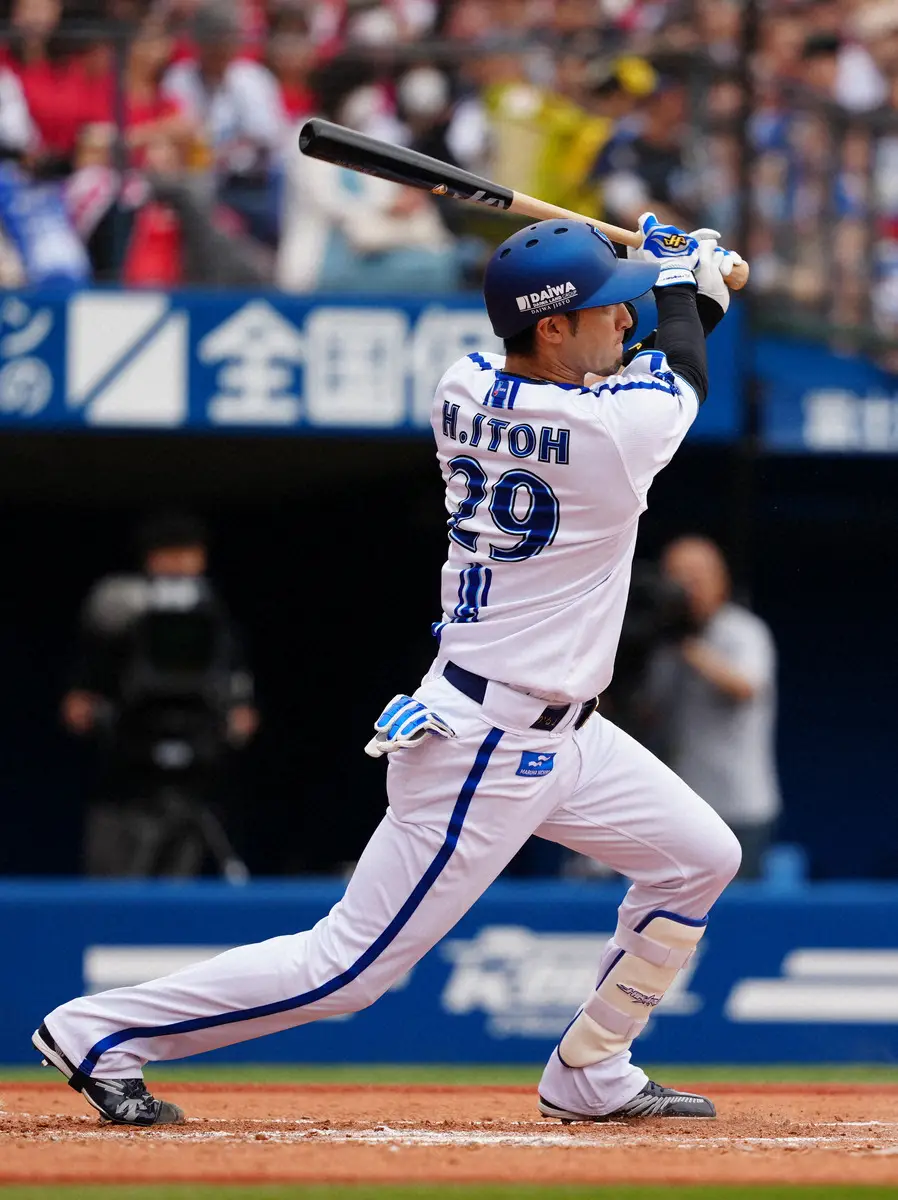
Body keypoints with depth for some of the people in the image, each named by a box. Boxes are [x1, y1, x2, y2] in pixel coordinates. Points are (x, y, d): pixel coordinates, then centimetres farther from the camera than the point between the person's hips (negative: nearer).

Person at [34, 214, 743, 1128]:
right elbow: (685, 375, 2)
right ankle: (101, 1033, 5)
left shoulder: (463, 391, -1)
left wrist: (684, 273, 22)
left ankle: (590, 1079, 27)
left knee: (701, 859, 18)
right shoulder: (622, 427, -22)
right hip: (487, 750, -9)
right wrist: (678, 277, 20)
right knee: (350, 964, -3)